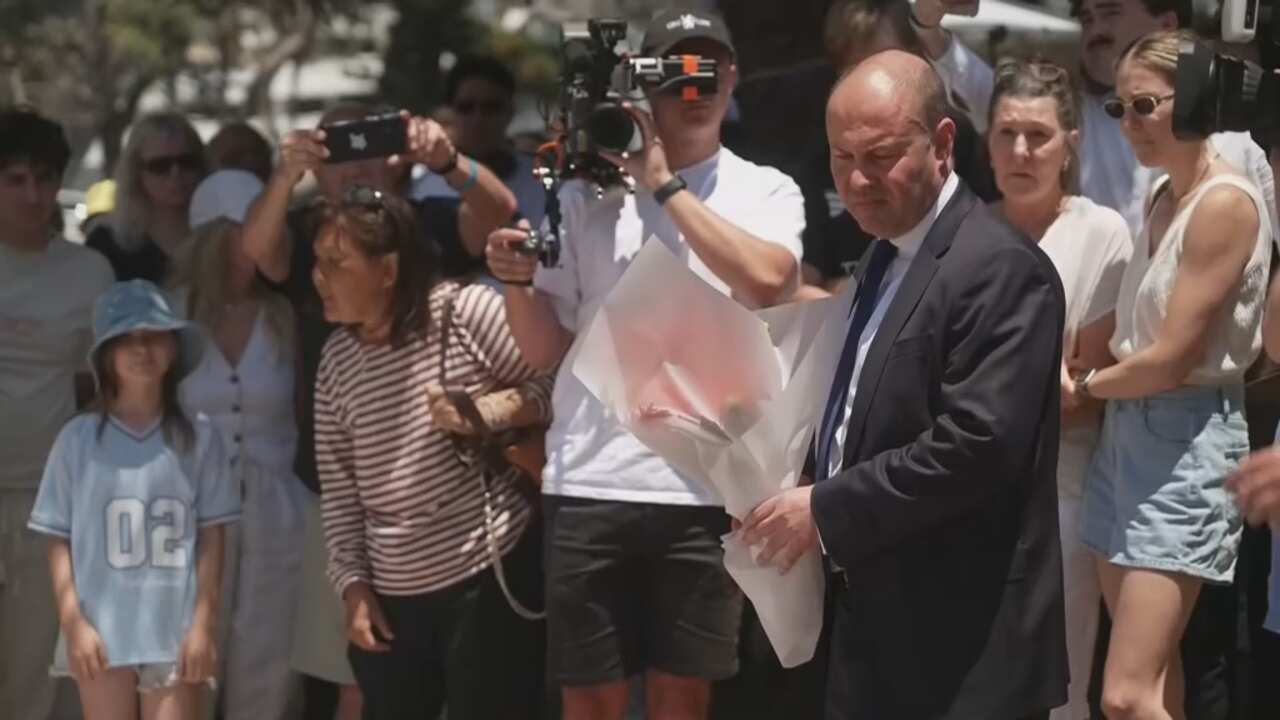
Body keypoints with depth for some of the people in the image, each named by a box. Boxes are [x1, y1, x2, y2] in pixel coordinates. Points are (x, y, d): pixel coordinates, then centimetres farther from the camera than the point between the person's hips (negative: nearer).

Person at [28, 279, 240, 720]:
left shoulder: (197, 436, 2)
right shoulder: (79, 439, 1)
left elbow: (211, 537, 4)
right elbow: (59, 540, 2)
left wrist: (203, 622, -1)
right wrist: (72, 622, -6)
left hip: (174, 631, 0)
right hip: (102, 632, 0)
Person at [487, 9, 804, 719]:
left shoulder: (765, 191, 6)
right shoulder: (586, 193, 10)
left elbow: (767, 280, -16)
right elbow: (548, 350, 12)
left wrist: (667, 185, -10)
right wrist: (516, 283, -9)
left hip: (703, 486, -1)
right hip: (588, 483, 1)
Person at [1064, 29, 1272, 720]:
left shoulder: (1225, 204, -15)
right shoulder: (1162, 199, 13)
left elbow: (1173, 358, -16)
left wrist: (1080, 386, -3)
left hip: (1187, 439, -9)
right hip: (1128, 428, 9)